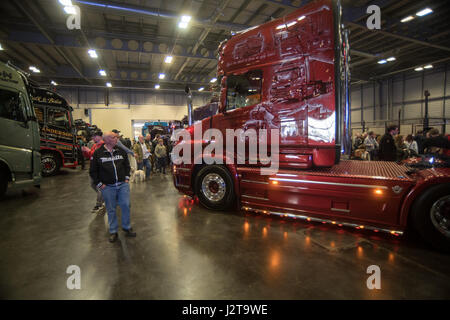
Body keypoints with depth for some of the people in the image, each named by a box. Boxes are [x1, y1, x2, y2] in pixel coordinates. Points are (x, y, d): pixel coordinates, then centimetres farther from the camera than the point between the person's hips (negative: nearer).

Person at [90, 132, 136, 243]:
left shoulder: (121, 151, 5)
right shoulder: (98, 153, -4)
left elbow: (127, 165, 15)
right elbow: (93, 171, 1)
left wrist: (127, 178, 7)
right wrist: (99, 184, -4)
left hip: (123, 184, 2)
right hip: (107, 187, -2)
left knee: (126, 205, 2)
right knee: (111, 209, 8)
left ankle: (127, 227, 21)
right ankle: (113, 232, 23)